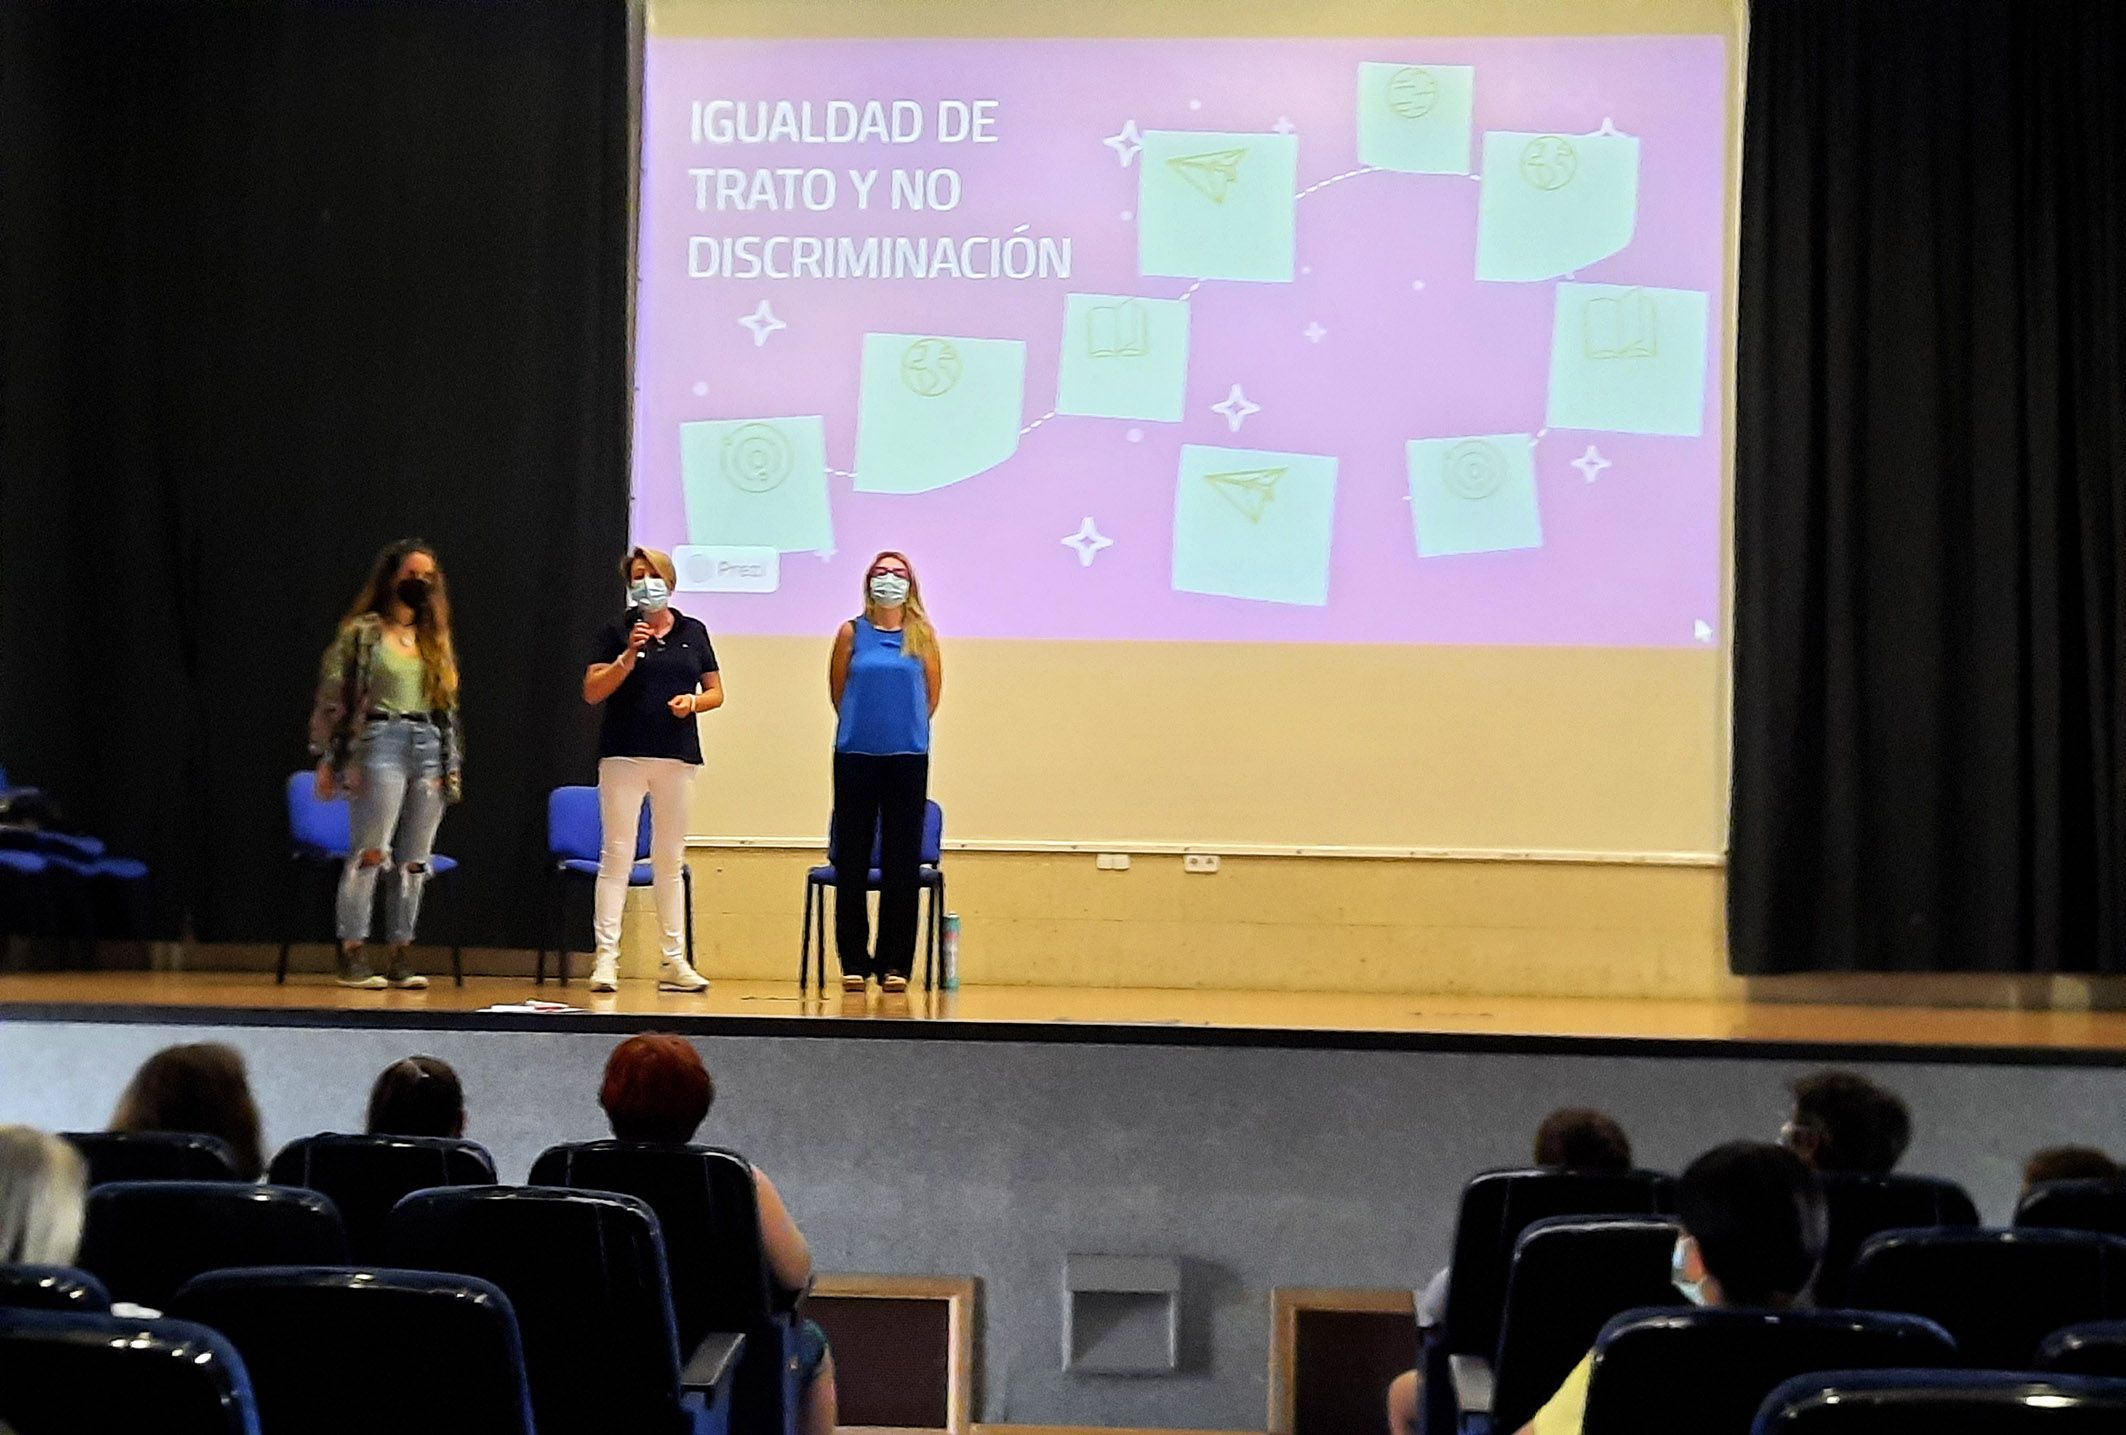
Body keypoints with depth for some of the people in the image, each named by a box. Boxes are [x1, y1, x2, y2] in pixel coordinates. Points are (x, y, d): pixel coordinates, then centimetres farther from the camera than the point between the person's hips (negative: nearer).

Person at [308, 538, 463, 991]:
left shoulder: (434, 639, 17)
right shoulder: (362, 631, 1)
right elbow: (333, 696, -1)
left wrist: (451, 766, 14)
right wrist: (329, 760, -6)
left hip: (430, 748, 5)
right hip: (380, 743, -5)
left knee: (414, 860, 3)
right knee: (370, 852, -10)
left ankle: (400, 958, 8)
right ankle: (351, 957, -7)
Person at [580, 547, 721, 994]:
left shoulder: (693, 632, 12)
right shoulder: (616, 632, 3)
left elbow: (716, 693, 15)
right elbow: (592, 692, -4)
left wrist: (693, 701, -6)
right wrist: (629, 655, -15)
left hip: (677, 754, 3)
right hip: (624, 753, -3)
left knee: (670, 858, 8)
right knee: (616, 854, -6)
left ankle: (674, 961, 11)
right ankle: (606, 958, -6)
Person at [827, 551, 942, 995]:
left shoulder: (922, 634, 3)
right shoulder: (852, 632, 3)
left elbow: (932, 693, 10)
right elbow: (837, 691, 10)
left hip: (908, 757, 0)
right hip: (855, 756, 0)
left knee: (902, 862, 1)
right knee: (851, 861, 2)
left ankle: (895, 963, 7)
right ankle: (853, 962, 10)